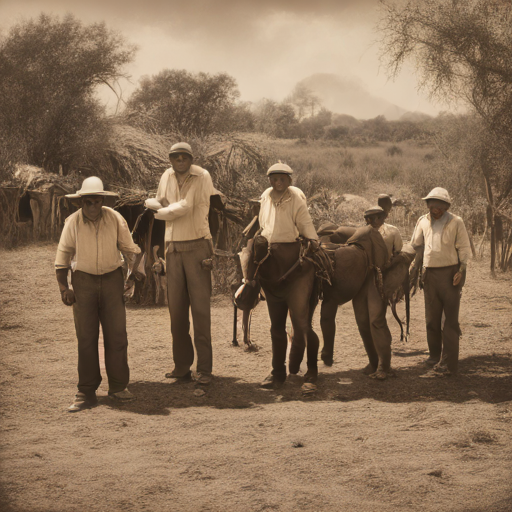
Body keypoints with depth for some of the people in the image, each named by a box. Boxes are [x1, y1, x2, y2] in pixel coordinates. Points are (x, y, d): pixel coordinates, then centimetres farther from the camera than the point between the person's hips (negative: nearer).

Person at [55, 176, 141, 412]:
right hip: (83, 280, 0)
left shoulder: (115, 219, -8)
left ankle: (118, 387, 12)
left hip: (112, 279, 1)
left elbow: (129, 249, 3)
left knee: (116, 335, -1)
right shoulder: (73, 222, -9)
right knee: (86, 337, 0)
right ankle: (86, 393, 5)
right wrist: (63, 288, -3)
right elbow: (63, 255, 1)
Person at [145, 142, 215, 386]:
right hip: (173, 248, 5)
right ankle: (182, 366, 11)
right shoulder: (167, 176, 10)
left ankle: (204, 369, -3)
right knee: (176, 309, 4)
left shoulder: (202, 177, -6)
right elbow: (156, 203, 20)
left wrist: (161, 210, 0)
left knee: (200, 308, -6)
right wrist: (164, 205, -2)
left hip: (197, 248, -5)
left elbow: (185, 207, -14)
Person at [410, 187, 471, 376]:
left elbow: (464, 248, -2)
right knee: (432, 318, 12)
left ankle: (449, 364, -6)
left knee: (450, 320, -6)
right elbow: (416, 246, 19)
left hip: (450, 273, -5)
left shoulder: (455, 222, -4)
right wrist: (415, 267, 12)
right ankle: (435, 355, 28)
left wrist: (461, 271, -13)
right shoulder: (423, 221, 8)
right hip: (430, 274, 5)